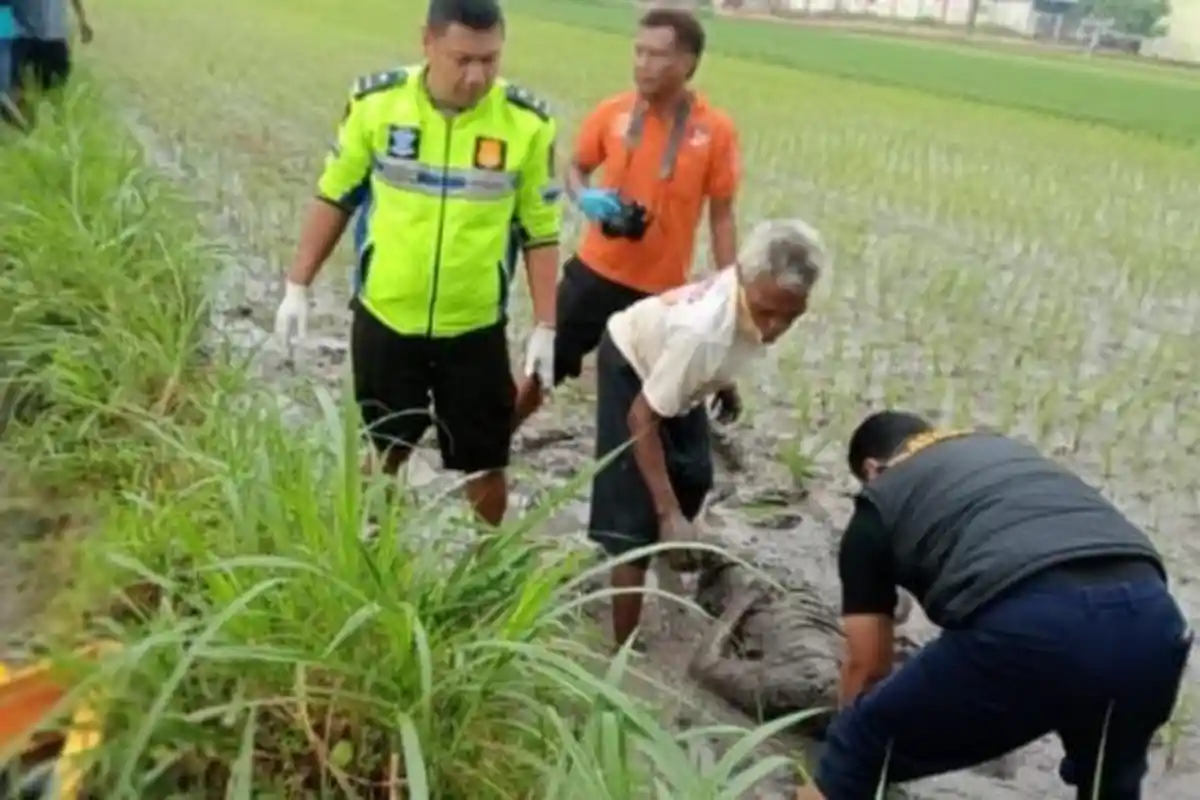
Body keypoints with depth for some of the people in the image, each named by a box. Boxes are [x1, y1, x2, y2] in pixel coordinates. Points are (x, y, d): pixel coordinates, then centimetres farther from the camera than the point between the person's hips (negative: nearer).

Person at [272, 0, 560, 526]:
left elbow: (540, 231, -2)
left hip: (475, 329, 0)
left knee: (485, 466, 10)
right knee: (382, 455, 17)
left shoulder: (526, 123, -10)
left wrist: (546, 327, -4)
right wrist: (298, 287, 3)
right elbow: (335, 197, 3)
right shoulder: (376, 102, -9)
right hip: (384, 320, 1)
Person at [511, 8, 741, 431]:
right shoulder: (611, 112, -4)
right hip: (596, 272, 2)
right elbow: (576, 168, 12)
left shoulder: (716, 130, -9)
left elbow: (721, 217, -2)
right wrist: (584, 197, -12)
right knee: (542, 371, 12)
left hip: (663, 288, -2)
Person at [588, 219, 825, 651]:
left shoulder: (758, 292, -27)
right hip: (631, 366, -7)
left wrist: (724, 382, 18)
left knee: (694, 477, 26)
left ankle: (676, 552, 57)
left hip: (666, 364, 7)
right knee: (638, 520, -14)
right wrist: (668, 513, -36)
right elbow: (642, 418, -35)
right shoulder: (703, 331, -46)